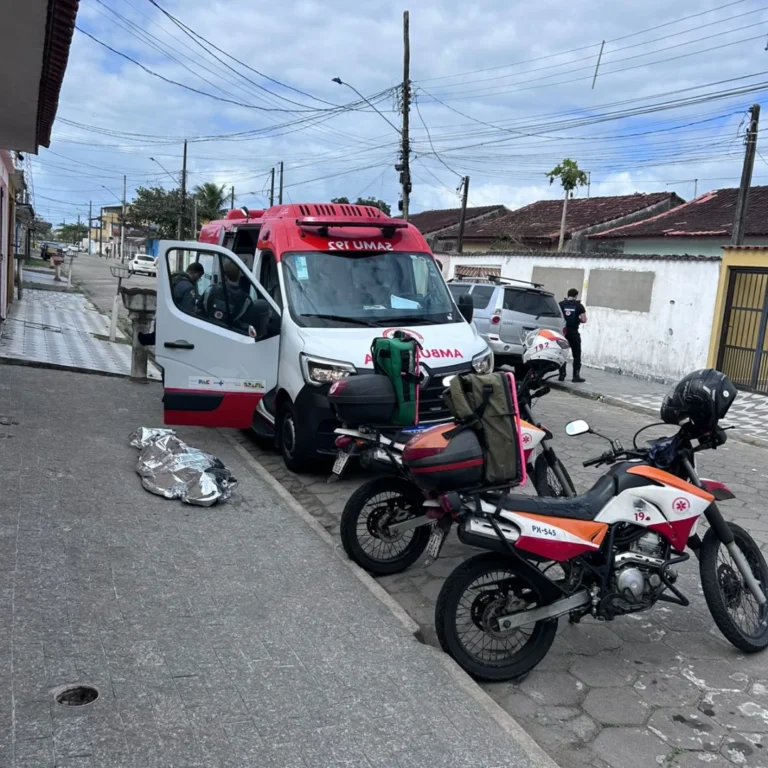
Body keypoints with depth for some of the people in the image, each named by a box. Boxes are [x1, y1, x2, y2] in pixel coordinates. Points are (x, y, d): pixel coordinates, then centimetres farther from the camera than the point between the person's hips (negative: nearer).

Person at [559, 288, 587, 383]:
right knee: (577, 355, 7)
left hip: (563, 331, 2)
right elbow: (584, 320, -6)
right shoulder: (579, 305, -1)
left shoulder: (561, 304, 1)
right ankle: (576, 376, 5)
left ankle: (562, 375, 6)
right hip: (573, 332, -1)